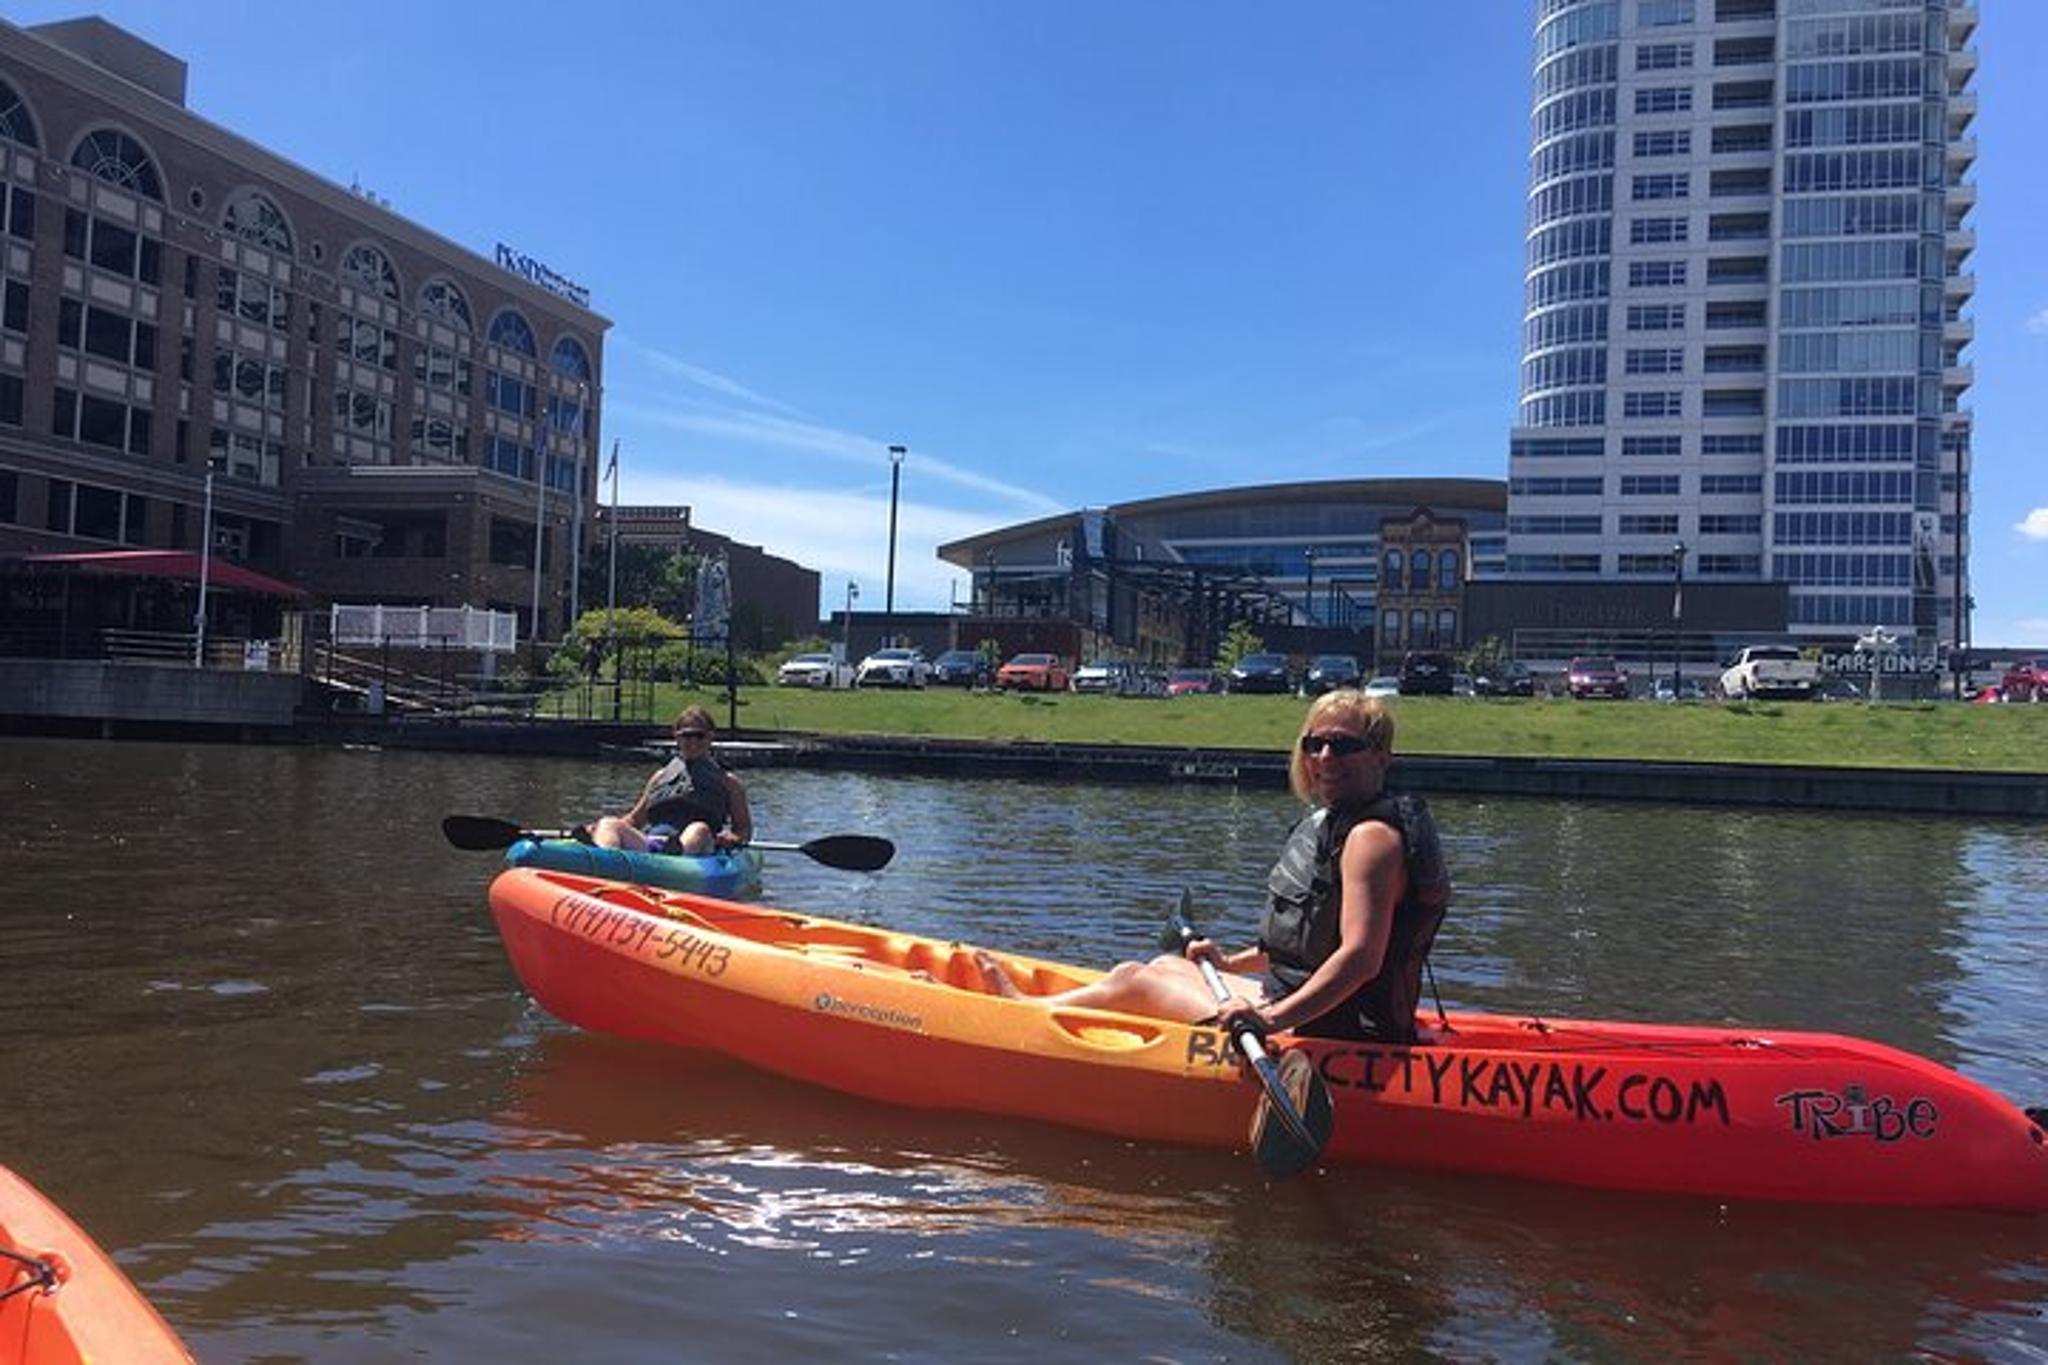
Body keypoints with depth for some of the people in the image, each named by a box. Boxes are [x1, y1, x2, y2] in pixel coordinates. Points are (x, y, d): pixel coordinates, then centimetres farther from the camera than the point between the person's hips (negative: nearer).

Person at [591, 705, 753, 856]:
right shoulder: (661, 776, 30)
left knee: (700, 829, -36)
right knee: (608, 824, -22)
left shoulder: (727, 782, 22)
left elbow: (744, 828, 16)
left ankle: (677, 852, -71)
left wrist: (732, 839, -9)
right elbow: (634, 819, 30)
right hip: (646, 845, 3)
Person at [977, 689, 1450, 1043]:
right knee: (1167, 965, 23)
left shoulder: (1372, 836, -20)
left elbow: (1361, 955, -31)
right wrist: (1231, 964, 20)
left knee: (1134, 981, 0)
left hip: (1333, 1032, -10)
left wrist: (1274, 1019, -38)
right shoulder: (1330, 824, 12)